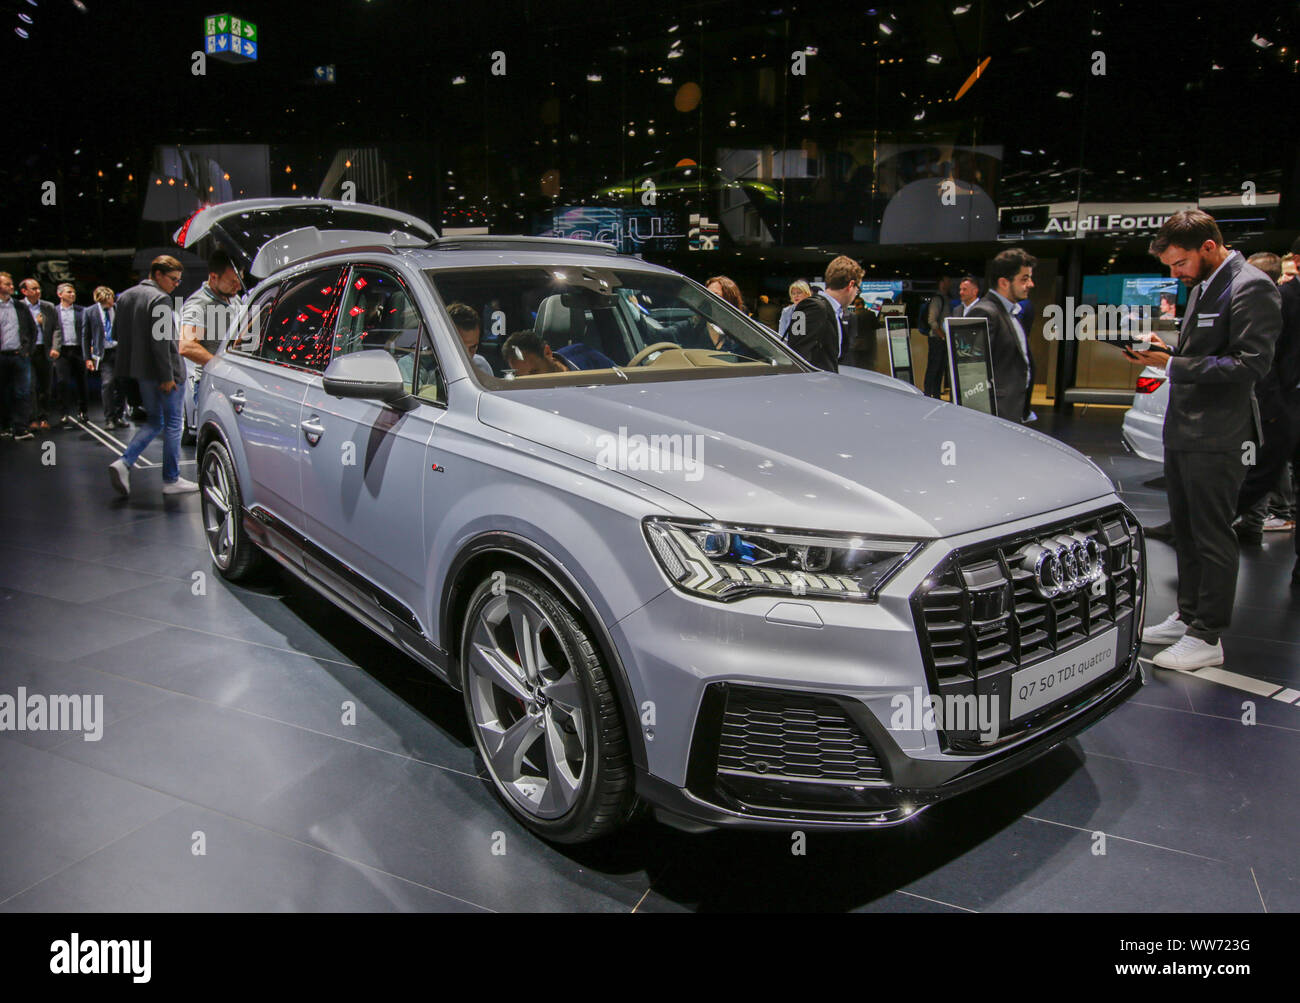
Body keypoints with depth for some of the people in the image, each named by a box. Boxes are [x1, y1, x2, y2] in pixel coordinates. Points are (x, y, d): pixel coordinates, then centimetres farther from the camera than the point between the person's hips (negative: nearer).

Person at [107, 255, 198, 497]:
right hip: (163, 371, -8)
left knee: (154, 421, 19)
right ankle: (171, 480, 8)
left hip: (141, 371, 8)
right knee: (172, 424, 3)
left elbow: (121, 335, 15)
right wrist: (167, 377, -19)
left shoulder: (126, 296, 12)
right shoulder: (160, 299, -15)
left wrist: (129, 369, 18)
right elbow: (160, 341, -21)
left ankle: (124, 463, 3)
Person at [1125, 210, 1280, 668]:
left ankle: (1208, 636, 7)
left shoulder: (1252, 288, -13)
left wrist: (1172, 364, -22)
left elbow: (1250, 363, -21)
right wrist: (1165, 350, 5)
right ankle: (1188, 616, 28)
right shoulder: (1201, 286, 16)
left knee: (1213, 537, -2)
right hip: (1183, 429, 9)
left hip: (1218, 437, -9)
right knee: (1186, 532, 16)